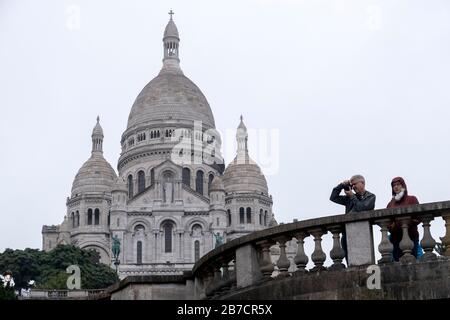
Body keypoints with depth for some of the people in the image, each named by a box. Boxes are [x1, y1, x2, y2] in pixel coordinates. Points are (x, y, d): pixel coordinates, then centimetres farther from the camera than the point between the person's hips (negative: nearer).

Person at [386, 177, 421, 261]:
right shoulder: (391, 203, 19)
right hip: (395, 238, 3)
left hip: (411, 236, -3)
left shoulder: (412, 199, 10)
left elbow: (418, 217, 1)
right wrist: (391, 227, -5)